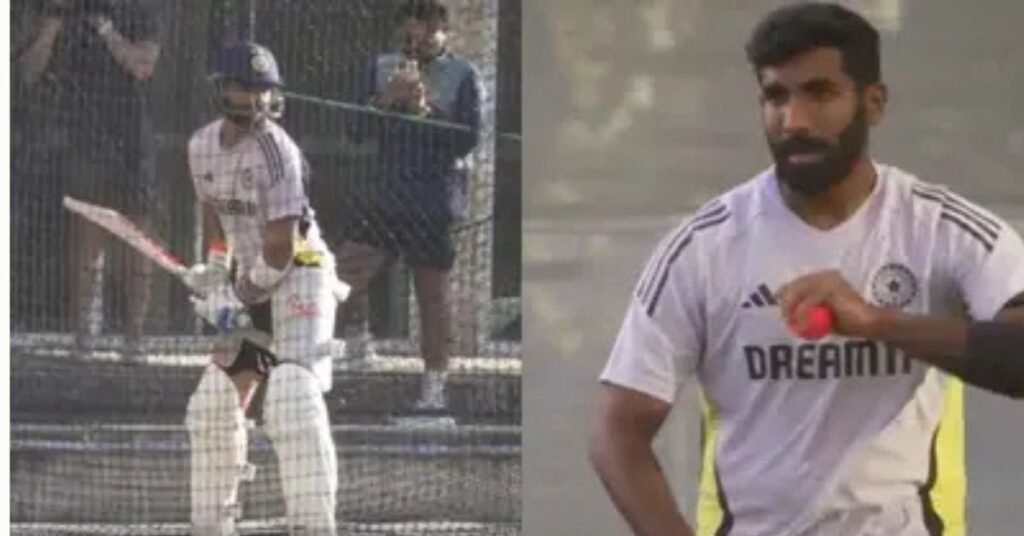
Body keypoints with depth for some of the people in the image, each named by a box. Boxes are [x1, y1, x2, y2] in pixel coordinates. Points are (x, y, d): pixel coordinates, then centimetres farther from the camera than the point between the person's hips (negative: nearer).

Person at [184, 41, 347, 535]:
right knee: (212, 402, 11)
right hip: (251, 281, 8)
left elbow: (282, 244, -19)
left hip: (299, 276, -8)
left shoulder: (276, 150, -19)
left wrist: (248, 291, -11)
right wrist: (217, 279, 9)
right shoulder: (202, 145, 4)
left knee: (293, 398, -24)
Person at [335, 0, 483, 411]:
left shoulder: (462, 76, 1)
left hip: (435, 198, -3)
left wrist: (426, 110, -18)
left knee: (433, 290, 1)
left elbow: (468, 139, -7)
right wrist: (386, 99, -11)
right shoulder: (382, 68, 11)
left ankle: (434, 385, 5)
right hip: (384, 192, 3)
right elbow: (357, 131, 6)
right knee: (345, 274, -8)